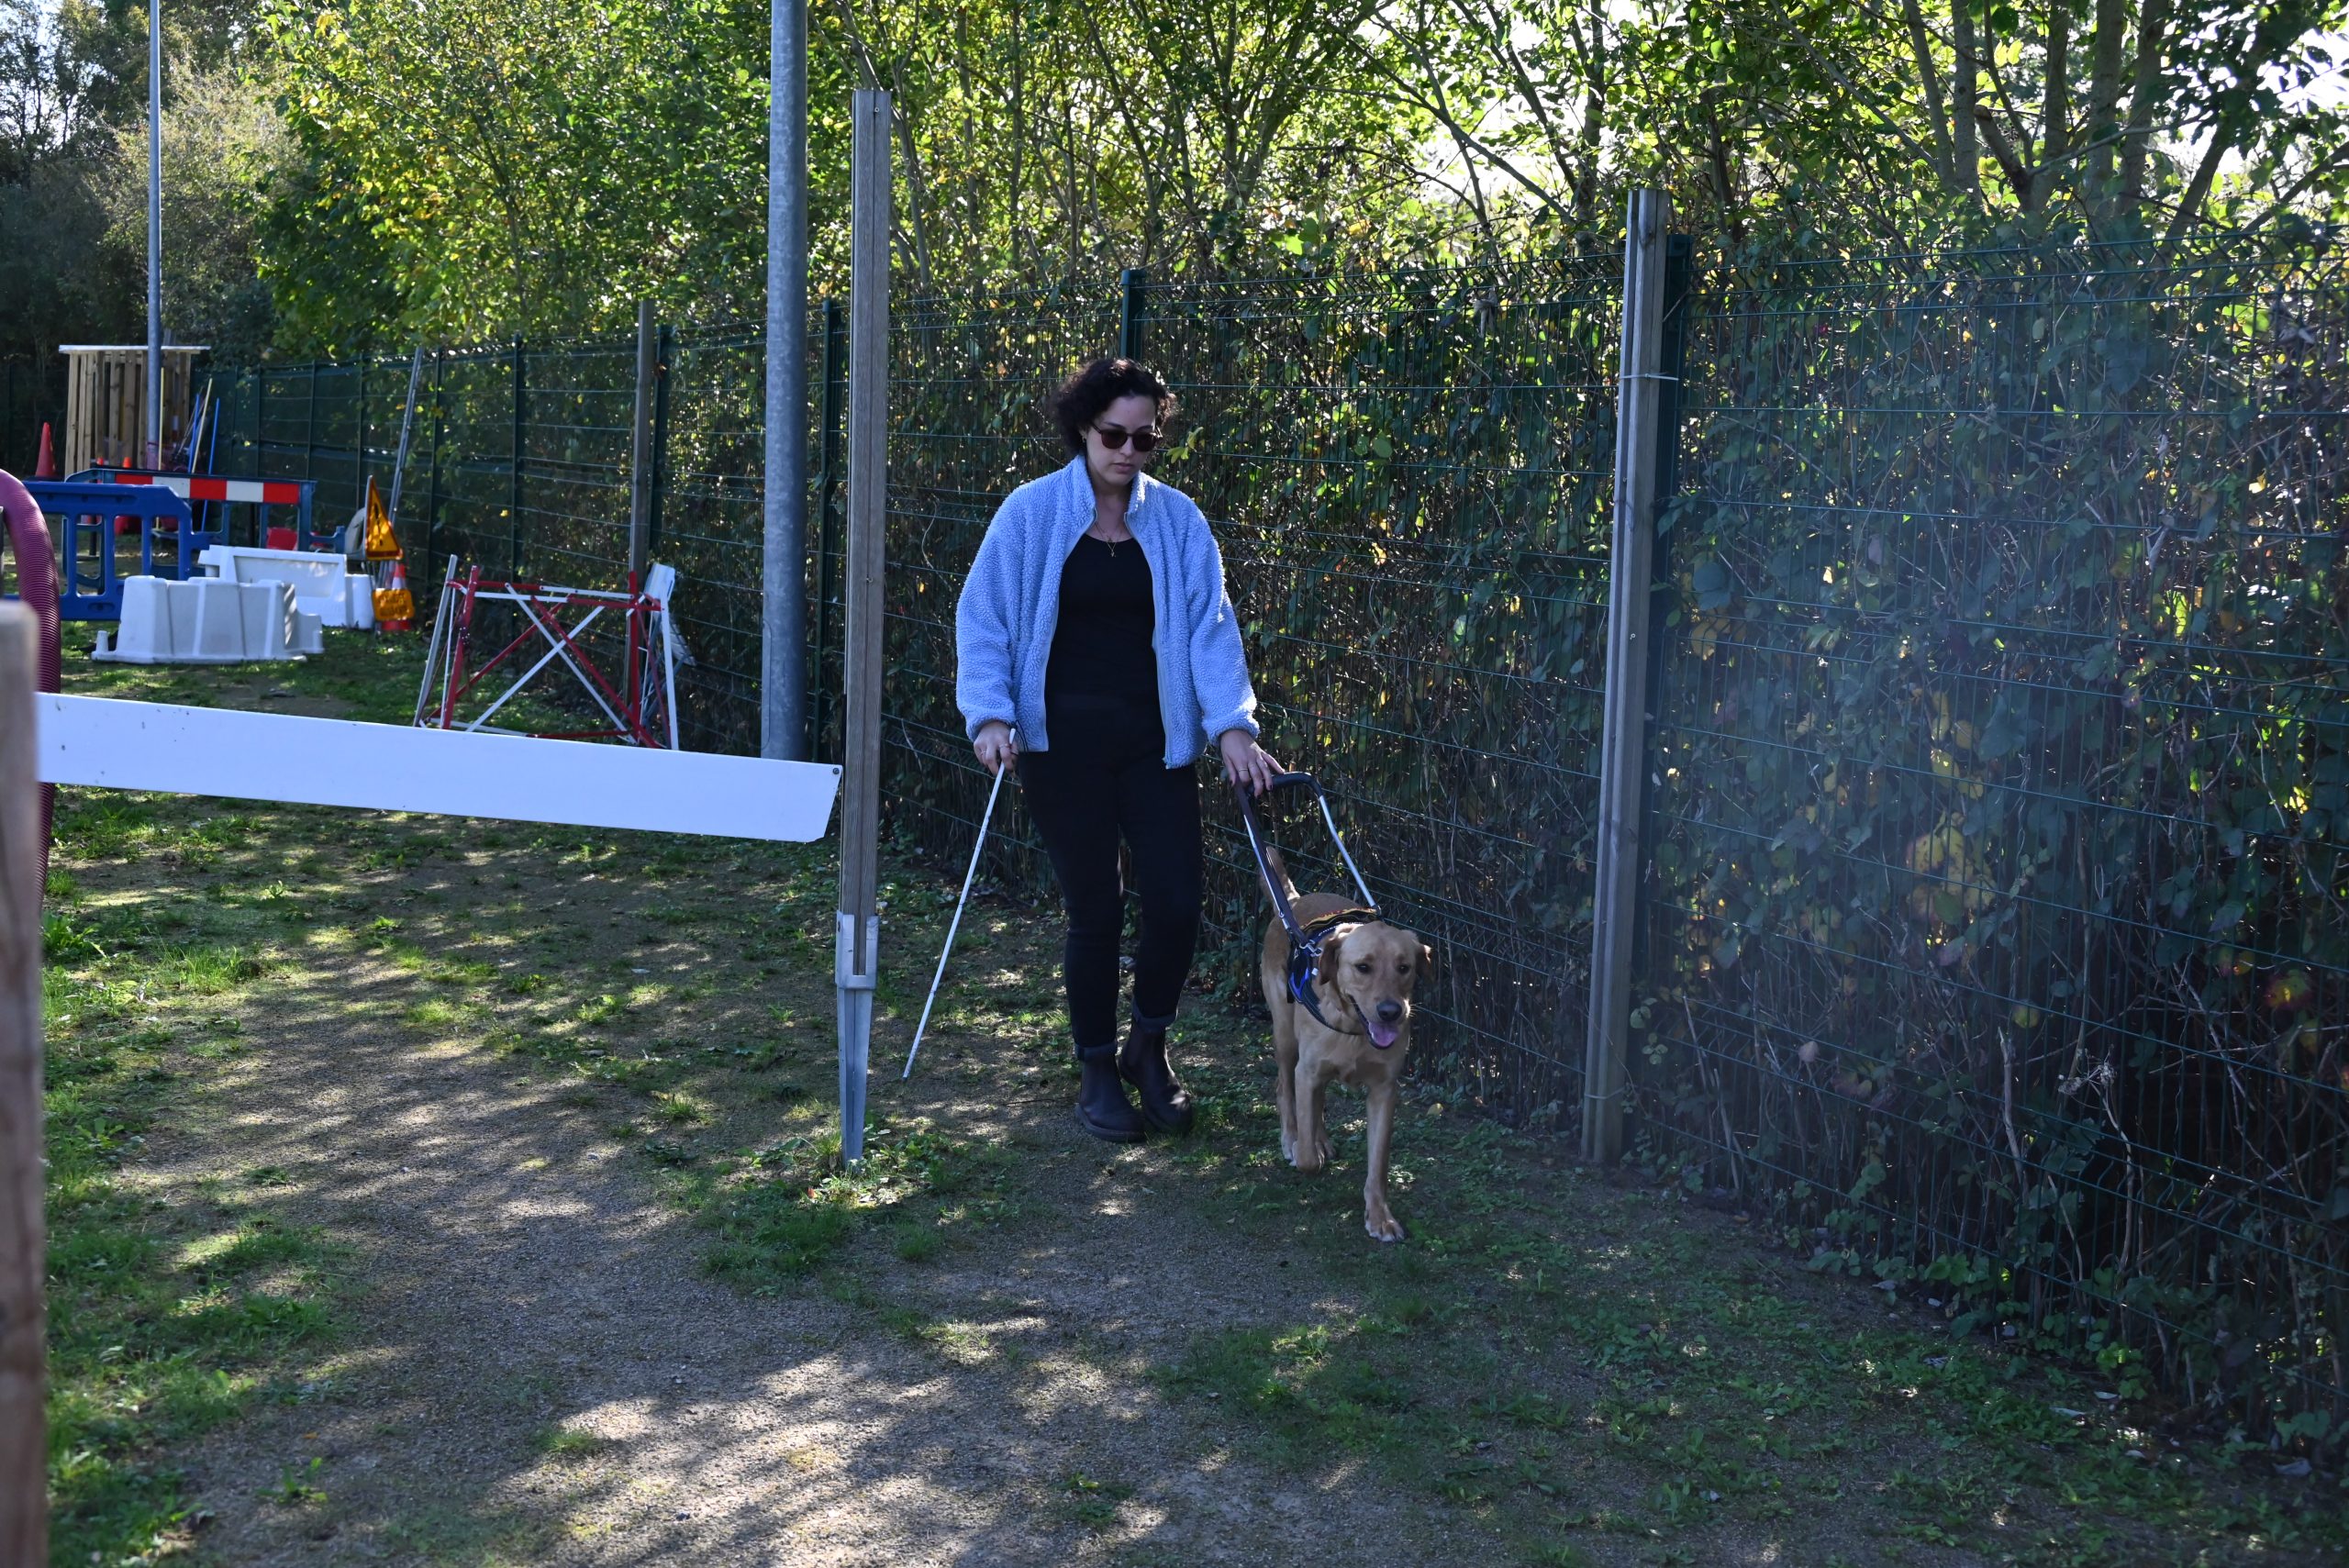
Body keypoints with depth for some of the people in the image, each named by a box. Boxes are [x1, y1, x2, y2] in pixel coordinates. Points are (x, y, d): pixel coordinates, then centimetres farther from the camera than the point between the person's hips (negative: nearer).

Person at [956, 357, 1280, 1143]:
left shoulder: (1176, 519, 3)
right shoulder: (1032, 512, -3)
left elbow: (1209, 626, -1)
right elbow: (983, 619, -2)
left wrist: (1232, 724, -13)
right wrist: (990, 715, -14)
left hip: (1153, 739, 2)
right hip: (1064, 742, -2)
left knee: (1176, 902, -3)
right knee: (1095, 910, 1)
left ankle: (1148, 1048, 24)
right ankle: (1097, 1070, 21)